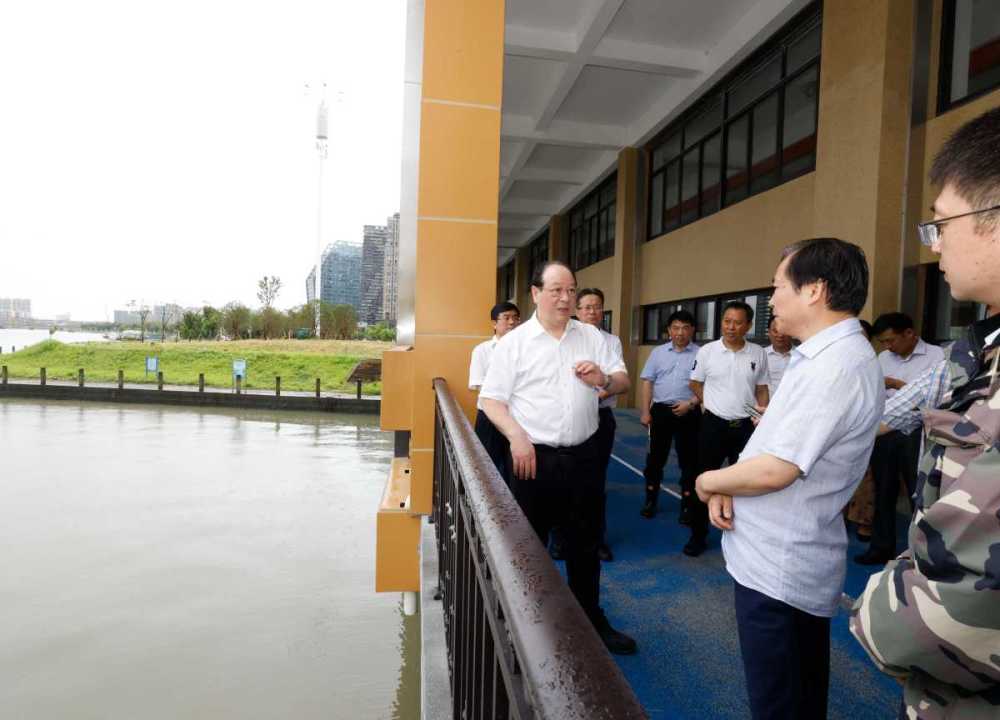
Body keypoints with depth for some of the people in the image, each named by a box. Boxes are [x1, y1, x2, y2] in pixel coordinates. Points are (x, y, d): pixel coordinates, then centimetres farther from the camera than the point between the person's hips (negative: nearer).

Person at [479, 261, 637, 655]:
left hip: (584, 455, 4)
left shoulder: (591, 336, 7)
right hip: (534, 456, -3)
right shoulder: (514, 341, -4)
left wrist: (603, 380, -13)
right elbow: (491, 399, -6)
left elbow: (623, 381, 9)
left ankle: (591, 618, 36)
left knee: (585, 542, 17)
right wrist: (517, 436, -19)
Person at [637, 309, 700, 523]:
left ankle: (687, 505, 18)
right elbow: (647, 382, 4)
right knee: (655, 457, 9)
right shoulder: (658, 352, 6)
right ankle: (651, 500, 22)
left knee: (688, 460, 5)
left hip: (688, 413, -2)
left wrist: (690, 404, -13)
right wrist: (645, 411, -1)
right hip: (660, 410, 2)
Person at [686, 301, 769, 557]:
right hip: (714, 424, -1)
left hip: (746, 426, 2)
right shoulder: (707, 351, -6)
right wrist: (716, 405, -1)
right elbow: (695, 384, 5)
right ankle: (698, 535, 20)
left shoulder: (758, 353, 0)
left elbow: (761, 389, 9)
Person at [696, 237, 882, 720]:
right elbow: (771, 442, 13)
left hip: (779, 566, -10)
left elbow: (775, 470, -27)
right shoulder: (826, 356, 10)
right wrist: (727, 485, -3)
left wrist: (708, 481, -9)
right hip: (789, 558, 10)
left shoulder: (836, 367, -24)